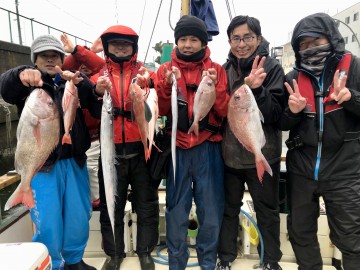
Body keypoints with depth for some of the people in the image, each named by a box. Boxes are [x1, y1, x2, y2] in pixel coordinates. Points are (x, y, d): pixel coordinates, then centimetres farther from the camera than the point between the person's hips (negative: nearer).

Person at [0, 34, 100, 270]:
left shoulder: (72, 83, 13)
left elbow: (96, 103, -6)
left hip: (75, 161, 3)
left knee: (79, 217, 10)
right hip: (42, 164, -2)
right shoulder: (27, 85, 7)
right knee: (47, 224, -2)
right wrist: (20, 74, -37)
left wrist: (81, 82, -25)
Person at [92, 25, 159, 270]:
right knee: (111, 206, 12)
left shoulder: (146, 74, 5)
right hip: (111, 152, 1)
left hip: (141, 151, 0)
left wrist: (149, 84, -29)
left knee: (146, 204, 10)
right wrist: (97, 93, -20)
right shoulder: (99, 76, 8)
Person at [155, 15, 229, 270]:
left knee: (211, 209, 7)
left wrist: (213, 86, -18)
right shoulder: (165, 70, 6)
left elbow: (225, 111, -2)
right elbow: (160, 111, -3)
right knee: (176, 209, 7)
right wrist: (168, 85, -18)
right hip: (177, 148, 0)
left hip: (208, 148, 0)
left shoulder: (216, 70, 5)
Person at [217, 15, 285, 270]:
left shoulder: (272, 68, -7)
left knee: (267, 211, 13)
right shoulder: (225, 69, 3)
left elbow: (275, 115, -15)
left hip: (262, 155, -3)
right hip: (230, 153, 3)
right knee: (229, 208, 17)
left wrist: (257, 89, -30)